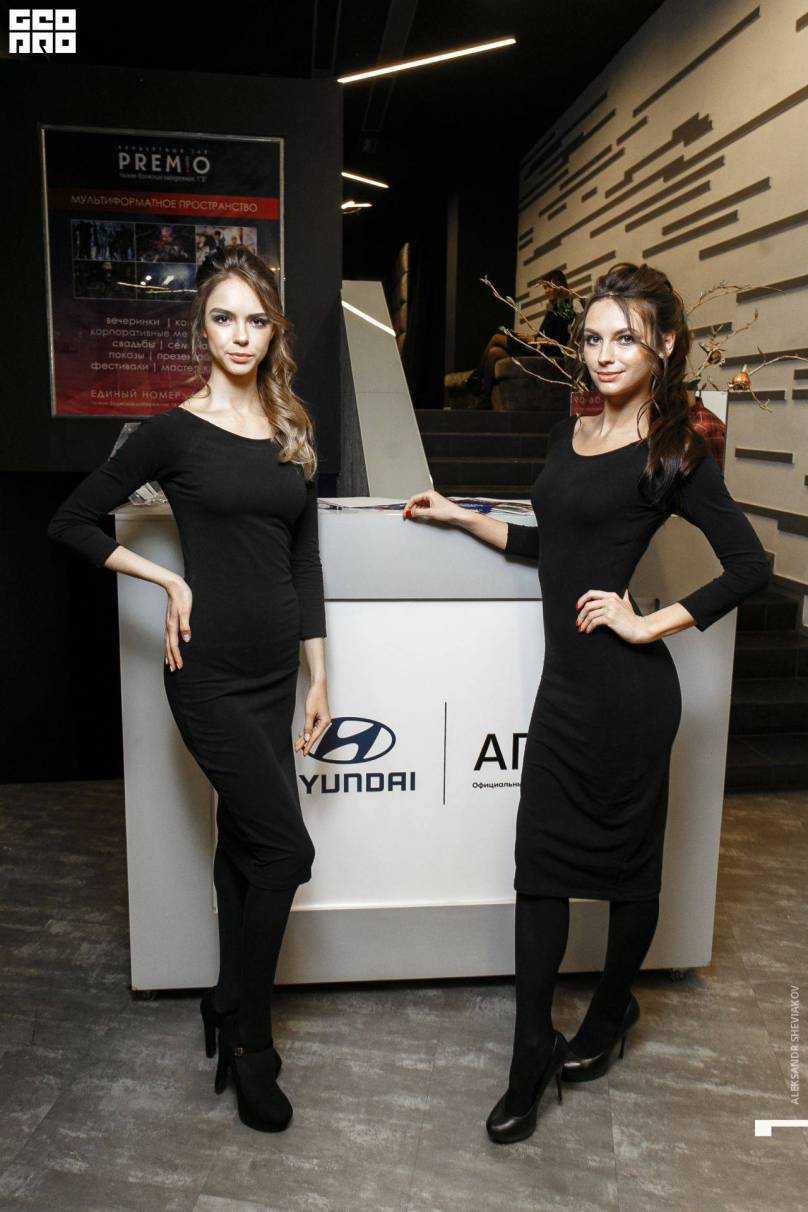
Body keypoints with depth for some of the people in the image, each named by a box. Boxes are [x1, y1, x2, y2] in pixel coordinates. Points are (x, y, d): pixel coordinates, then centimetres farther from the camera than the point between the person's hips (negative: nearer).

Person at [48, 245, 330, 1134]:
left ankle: (229, 1020, 33)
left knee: (244, 846, 15)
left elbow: (304, 560, 11)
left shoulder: (291, 434, 10)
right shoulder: (175, 431, -5)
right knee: (284, 850, -4)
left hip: (275, 670, 5)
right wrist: (168, 580, -8)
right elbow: (72, 522, 0)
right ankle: (248, 1041, 18)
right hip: (211, 671, -5)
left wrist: (317, 677, 9)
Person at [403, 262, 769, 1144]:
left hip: (626, 688, -6)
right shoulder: (569, 435, 12)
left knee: (626, 856, 12)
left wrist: (648, 625, -14)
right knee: (541, 858, 7)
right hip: (565, 681, 6)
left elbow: (749, 566, -9)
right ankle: (532, 1059, 19)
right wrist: (461, 518, 17)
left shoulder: (673, 456, -7)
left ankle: (610, 1014, 37)